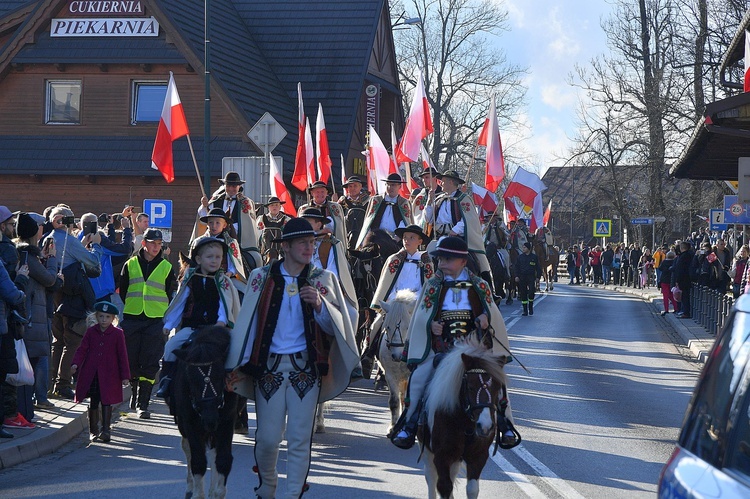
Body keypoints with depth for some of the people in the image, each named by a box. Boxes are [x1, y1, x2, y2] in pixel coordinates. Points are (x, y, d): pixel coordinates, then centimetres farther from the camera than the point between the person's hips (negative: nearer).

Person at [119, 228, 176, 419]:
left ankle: (142, 403, -5)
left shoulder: (166, 267, 7)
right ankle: (135, 391, 29)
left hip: (156, 320, -1)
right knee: (132, 360, 5)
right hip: (132, 319, 1)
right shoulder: (131, 264, 8)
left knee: (150, 364, -7)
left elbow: (170, 296, 10)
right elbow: (122, 292, 13)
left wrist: (167, 322, 5)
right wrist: (123, 316, 9)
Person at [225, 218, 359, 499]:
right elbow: (246, 323, 7)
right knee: (267, 438, 1)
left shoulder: (322, 280, 8)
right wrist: (239, 367, 1)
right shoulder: (262, 277, 7)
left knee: (300, 439, -2)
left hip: (306, 368, 0)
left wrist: (319, 304, -16)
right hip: (269, 367, 0)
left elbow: (334, 327, 3)